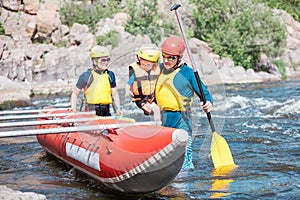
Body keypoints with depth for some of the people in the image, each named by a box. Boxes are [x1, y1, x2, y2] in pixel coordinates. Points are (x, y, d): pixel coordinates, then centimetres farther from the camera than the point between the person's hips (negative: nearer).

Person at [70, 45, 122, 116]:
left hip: (106, 111, 4)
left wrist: (118, 108, 1)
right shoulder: (86, 76, -3)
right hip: (91, 111, -4)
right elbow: (75, 93, 5)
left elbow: (114, 93, 15)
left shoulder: (110, 75, 9)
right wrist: (73, 108, -8)